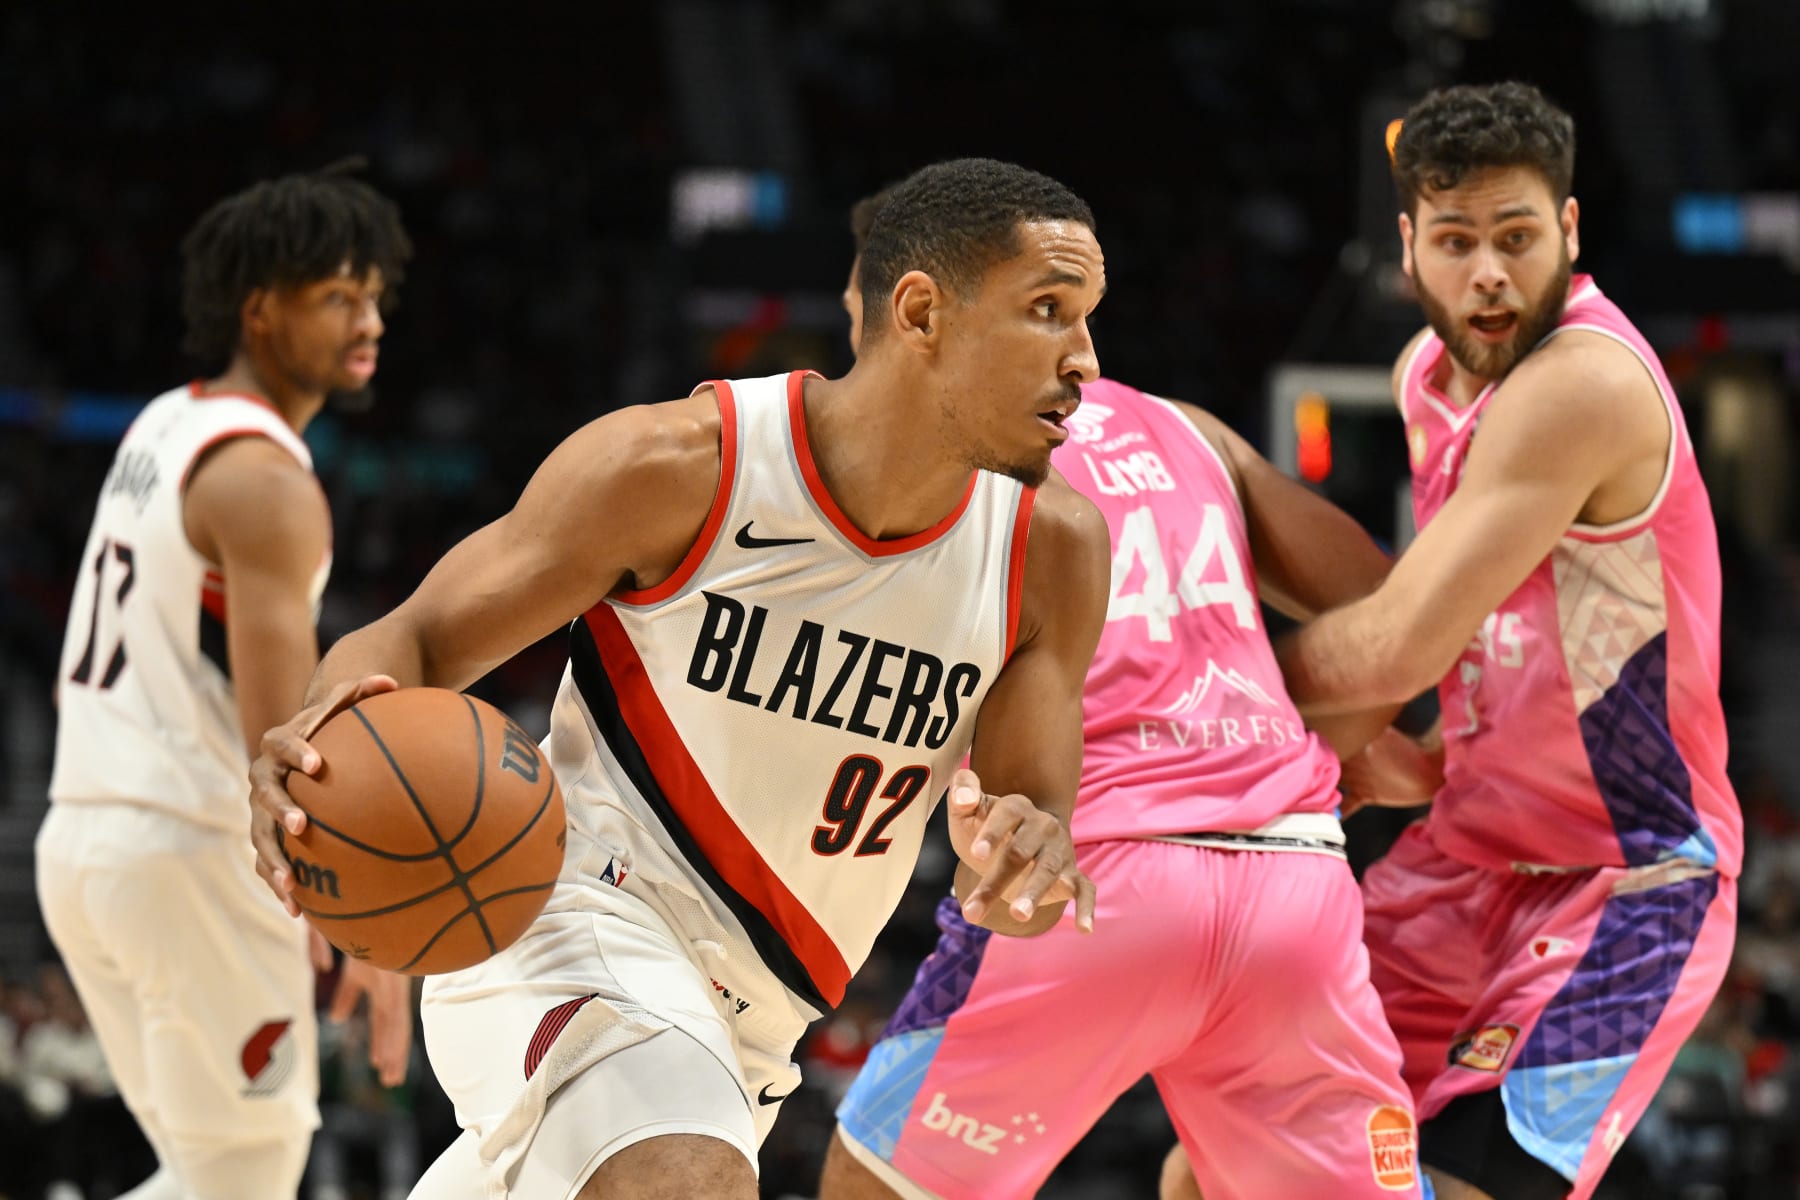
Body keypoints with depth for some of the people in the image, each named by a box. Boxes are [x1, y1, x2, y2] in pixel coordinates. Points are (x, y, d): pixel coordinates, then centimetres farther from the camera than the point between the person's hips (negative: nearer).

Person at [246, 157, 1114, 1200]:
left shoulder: (1054, 548, -6)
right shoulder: (680, 466, -17)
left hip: (743, 1024, 7)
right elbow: (415, 641, -10)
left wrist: (1024, 858, -31)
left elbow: (1034, 814, -4)